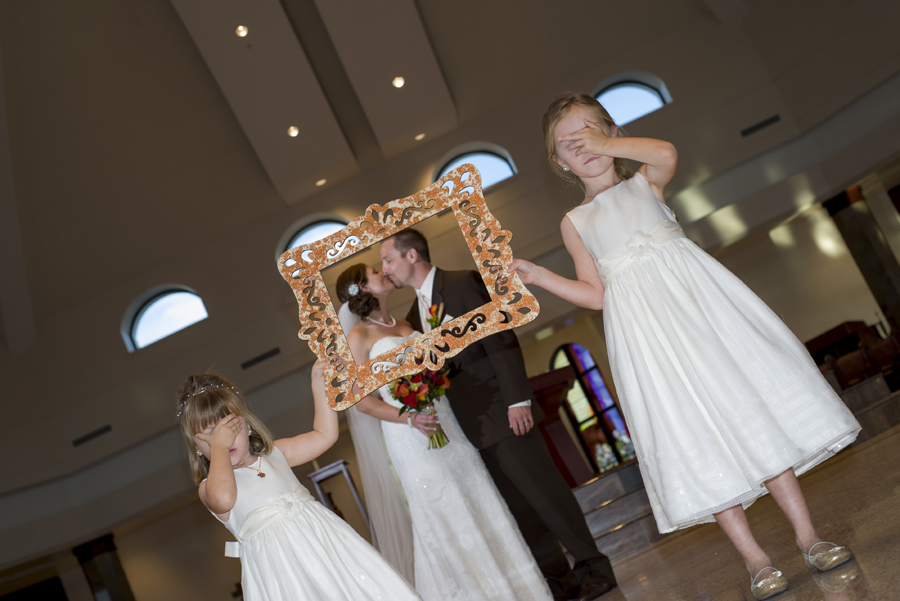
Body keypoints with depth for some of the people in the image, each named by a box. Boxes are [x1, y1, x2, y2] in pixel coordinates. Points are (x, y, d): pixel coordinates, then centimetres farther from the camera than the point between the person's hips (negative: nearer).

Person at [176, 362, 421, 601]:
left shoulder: (274, 453, 13)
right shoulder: (209, 487, -3)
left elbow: (324, 435, 18)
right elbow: (223, 498, -28)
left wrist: (319, 386, 15)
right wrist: (218, 446, -16)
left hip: (325, 541, 5)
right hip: (281, 568, -4)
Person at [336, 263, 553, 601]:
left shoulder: (404, 325, 14)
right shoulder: (359, 337, -5)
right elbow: (361, 399, -8)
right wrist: (409, 418, -19)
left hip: (444, 420, 6)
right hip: (411, 435, -6)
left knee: (477, 500, 10)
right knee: (442, 515, 1)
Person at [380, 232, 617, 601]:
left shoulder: (463, 283, -7)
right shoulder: (414, 314, 15)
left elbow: (501, 341, -13)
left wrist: (518, 401, -18)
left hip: (501, 412, -7)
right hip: (471, 426, 7)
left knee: (544, 490, -3)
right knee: (518, 507, 10)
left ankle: (594, 569, 11)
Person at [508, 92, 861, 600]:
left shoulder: (644, 182, 13)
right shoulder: (576, 223, 13)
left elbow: (667, 153, -12)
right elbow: (596, 294, 9)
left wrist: (605, 143, -3)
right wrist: (535, 275, 3)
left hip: (696, 297, 0)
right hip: (644, 326, 0)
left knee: (750, 406, -2)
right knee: (695, 437, -4)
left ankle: (808, 536, 9)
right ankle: (755, 559, 5)